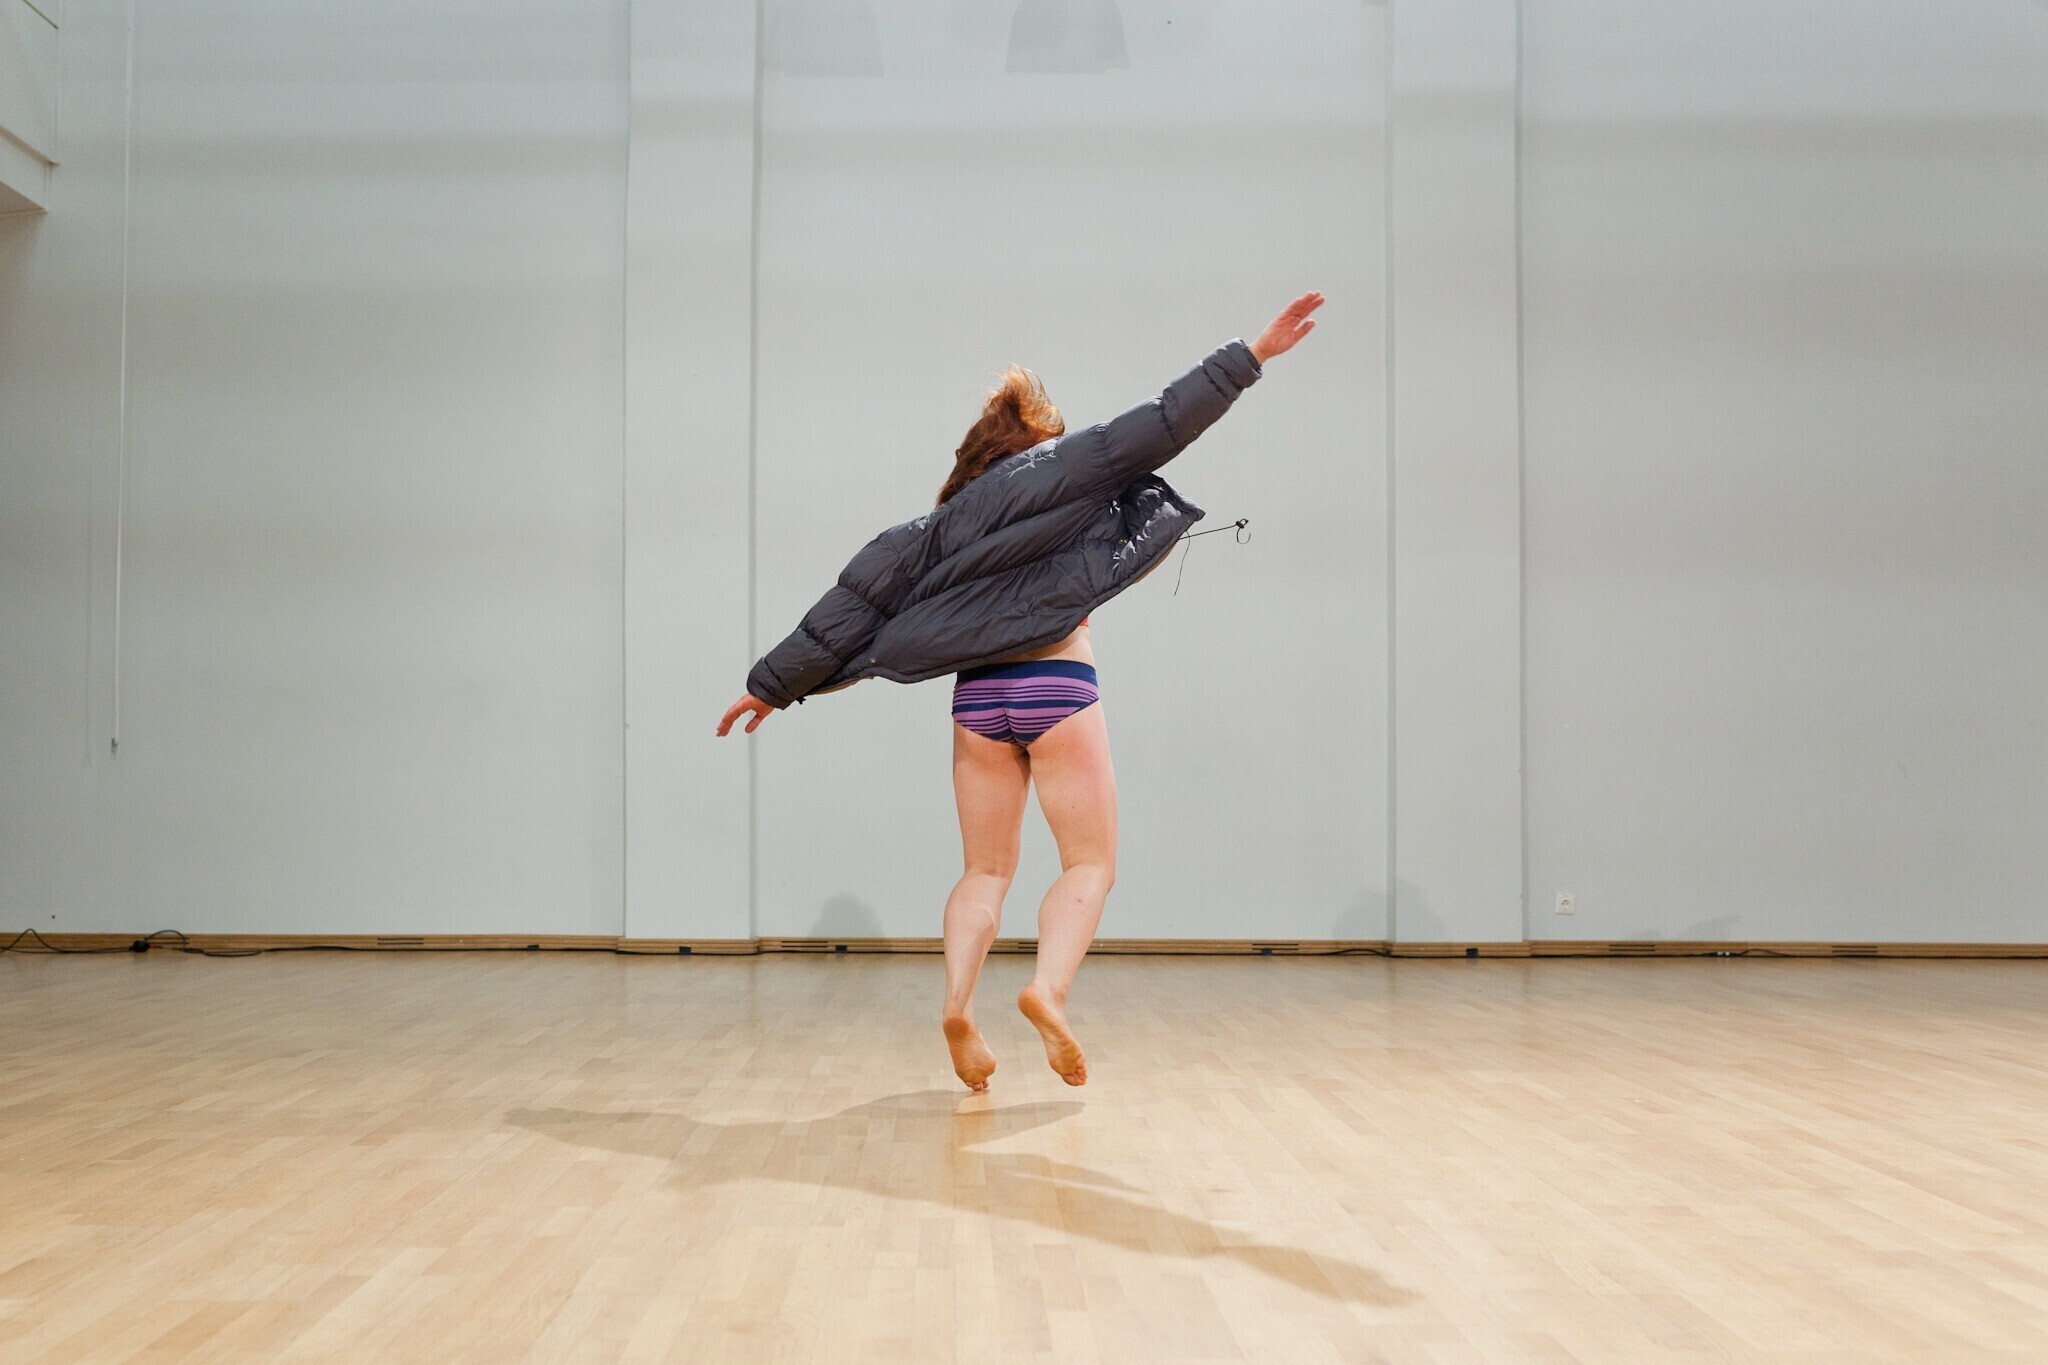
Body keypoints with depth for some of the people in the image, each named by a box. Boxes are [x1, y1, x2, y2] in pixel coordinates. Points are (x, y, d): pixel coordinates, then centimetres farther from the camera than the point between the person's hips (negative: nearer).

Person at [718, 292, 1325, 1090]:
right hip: (1057, 691, -4)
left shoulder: (940, 525, 16)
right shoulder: (1066, 471, 5)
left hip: (977, 696, 4)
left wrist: (772, 686, 19)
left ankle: (958, 1003, -8)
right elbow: (1162, 423, 0)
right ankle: (1049, 988, -22)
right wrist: (1252, 356, 4)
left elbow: (853, 601, 14)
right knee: (1090, 864, 4)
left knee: (985, 870, 14)